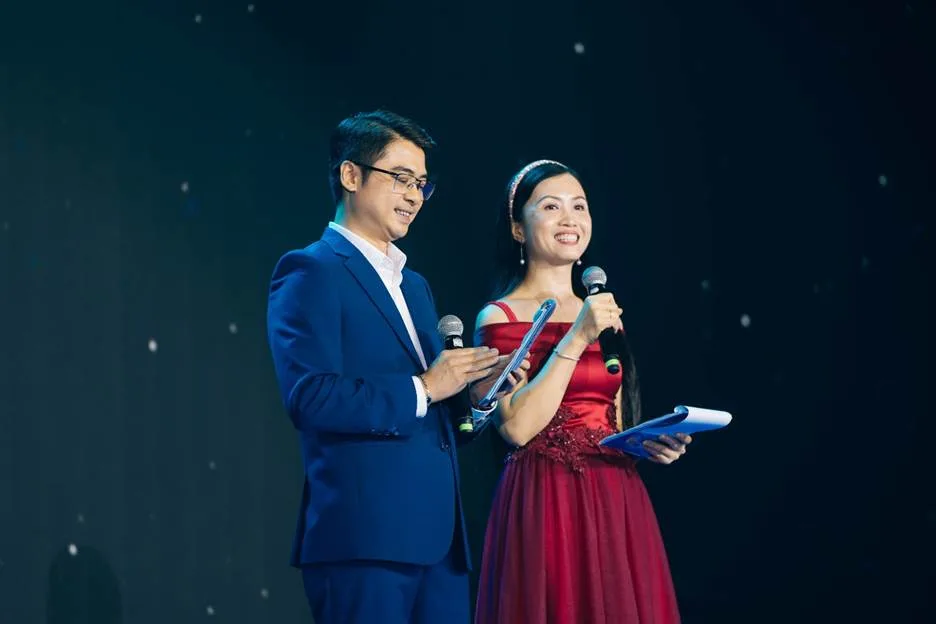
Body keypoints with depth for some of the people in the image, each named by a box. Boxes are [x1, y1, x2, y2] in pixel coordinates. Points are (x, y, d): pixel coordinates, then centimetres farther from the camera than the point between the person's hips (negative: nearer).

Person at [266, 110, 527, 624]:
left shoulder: (414, 286, 23)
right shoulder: (311, 273, -3)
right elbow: (310, 397, -17)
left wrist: (473, 392, 2)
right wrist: (422, 389, -14)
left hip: (438, 537, 8)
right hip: (364, 537, -8)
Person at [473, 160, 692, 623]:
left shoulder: (604, 315, 16)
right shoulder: (500, 317, -2)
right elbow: (517, 427, -14)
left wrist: (650, 444, 1)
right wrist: (576, 338, -16)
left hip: (617, 508, 6)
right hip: (545, 508, -6)